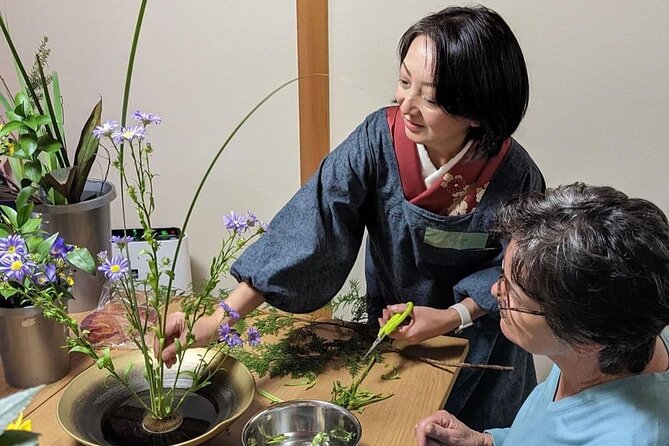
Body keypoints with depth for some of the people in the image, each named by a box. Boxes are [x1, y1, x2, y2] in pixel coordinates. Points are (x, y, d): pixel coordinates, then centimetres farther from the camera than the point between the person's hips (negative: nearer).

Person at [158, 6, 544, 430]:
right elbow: (310, 226, -34)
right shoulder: (379, 138, -27)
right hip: (388, 330, 2)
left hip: (478, 341, -1)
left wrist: (455, 316, -25)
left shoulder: (515, 176, -27)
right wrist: (219, 320, -40)